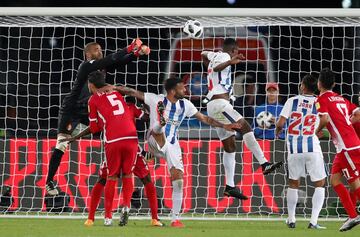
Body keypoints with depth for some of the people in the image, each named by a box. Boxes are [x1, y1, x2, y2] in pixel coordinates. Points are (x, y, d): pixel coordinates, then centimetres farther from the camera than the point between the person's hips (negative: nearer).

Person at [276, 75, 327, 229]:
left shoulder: (292, 101, -1)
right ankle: (313, 221, -4)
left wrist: (278, 130, 17)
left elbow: (280, 122, -5)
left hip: (294, 148, 2)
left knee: (293, 183, 18)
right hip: (312, 148, -2)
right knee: (319, 184, 7)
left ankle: (291, 220, 20)